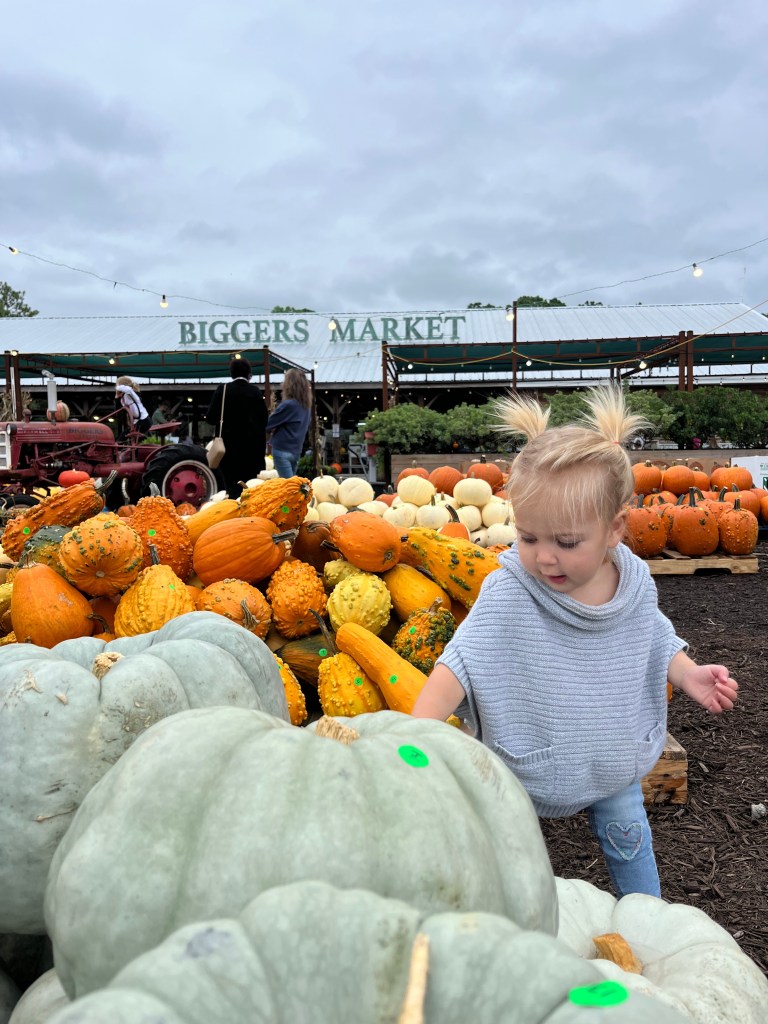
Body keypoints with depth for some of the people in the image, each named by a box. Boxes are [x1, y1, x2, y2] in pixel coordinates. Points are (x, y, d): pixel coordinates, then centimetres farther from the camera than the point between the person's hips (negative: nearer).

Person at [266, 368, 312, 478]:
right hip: (296, 450, 8)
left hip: (282, 450, -8)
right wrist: (277, 427, 6)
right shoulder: (306, 405, 7)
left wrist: (272, 429, 11)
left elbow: (267, 424, -12)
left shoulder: (288, 405, -17)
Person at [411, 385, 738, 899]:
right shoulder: (507, 594, -28)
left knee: (628, 837, 24)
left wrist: (689, 675, -14)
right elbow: (459, 665, -31)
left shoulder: (635, 586, -15)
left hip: (613, 760, 3)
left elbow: (657, 644, 4)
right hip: (527, 766, -2)